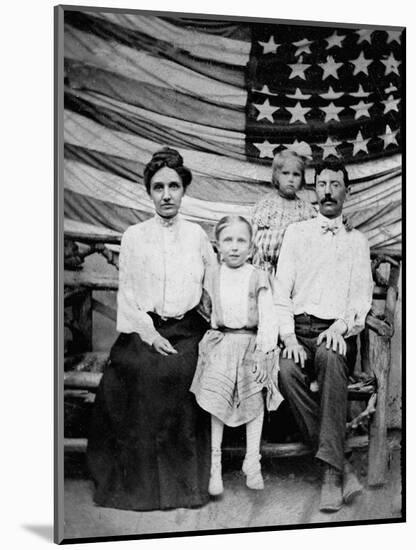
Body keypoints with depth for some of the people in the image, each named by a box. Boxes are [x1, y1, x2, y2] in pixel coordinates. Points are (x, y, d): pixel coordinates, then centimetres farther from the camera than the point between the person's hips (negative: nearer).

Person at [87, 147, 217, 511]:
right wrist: (149, 332, -7)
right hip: (144, 331, 0)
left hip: (188, 332, 1)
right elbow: (126, 293, 5)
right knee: (141, 374, -23)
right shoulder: (133, 236, 9)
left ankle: (185, 485, -9)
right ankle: (140, 485, -7)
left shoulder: (197, 235, 13)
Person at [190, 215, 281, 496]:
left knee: (254, 401, 2)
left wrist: (264, 352, -11)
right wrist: (208, 340, 4)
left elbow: (268, 318, -4)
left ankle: (253, 462, 12)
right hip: (219, 344, 1)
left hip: (251, 344, -1)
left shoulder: (258, 278, 0)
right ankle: (215, 465, 2)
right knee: (215, 402, -6)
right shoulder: (211, 277, 6)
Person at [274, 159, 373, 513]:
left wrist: (341, 326, -14)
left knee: (331, 358, -37)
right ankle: (344, 469, -27)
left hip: (337, 333, -1)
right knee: (287, 370, -33)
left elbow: (362, 296, 7)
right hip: (300, 328, 1)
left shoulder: (357, 241, 19)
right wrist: (289, 337, -7)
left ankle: (332, 470, -35)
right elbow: (281, 289, 8)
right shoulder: (296, 233, 18)